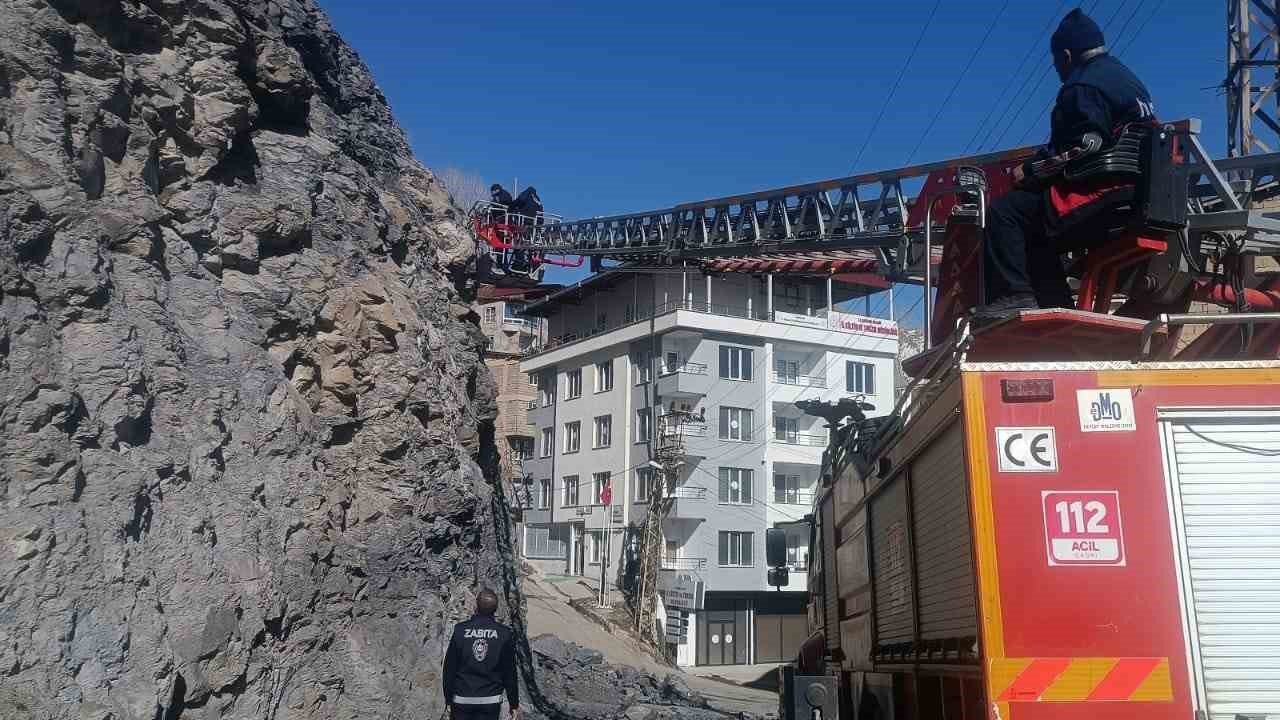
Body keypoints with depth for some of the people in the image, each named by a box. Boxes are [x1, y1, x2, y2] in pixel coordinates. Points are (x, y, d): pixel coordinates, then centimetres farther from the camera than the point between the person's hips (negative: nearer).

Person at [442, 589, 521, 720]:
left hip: (461, 701, 0)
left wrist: (449, 700, 9)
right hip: (490, 701, 0)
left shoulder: (460, 630, -6)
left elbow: (449, 668, -1)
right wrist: (514, 705, 7)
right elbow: (510, 673, -2)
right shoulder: (504, 634, -6)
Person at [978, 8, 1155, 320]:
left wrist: (1030, 170, -12)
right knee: (1034, 223, 23)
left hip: (1107, 187, -11)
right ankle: (1055, 303, 16)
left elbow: (1080, 149, -22)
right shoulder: (1121, 74, 23)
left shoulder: (1084, 86, -11)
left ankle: (1014, 294, -23)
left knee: (1005, 211, -16)